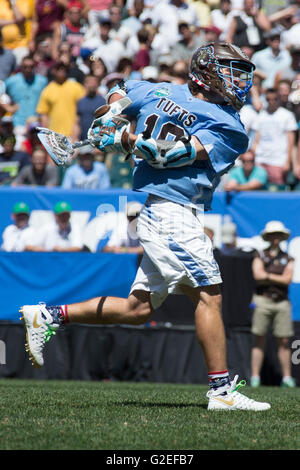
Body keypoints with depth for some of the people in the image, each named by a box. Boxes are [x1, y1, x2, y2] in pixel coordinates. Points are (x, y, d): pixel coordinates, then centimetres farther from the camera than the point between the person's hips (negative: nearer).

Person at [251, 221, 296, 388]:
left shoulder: (288, 259, 13)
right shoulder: (260, 256, 10)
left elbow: (288, 279, -3)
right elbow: (258, 275, -7)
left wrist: (268, 276, -4)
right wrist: (278, 278, -4)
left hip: (282, 302, 2)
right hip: (263, 300, -1)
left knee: (284, 341, 0)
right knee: (260, 340, -3)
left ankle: (287, 377, 3)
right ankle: (255, 376, -3)